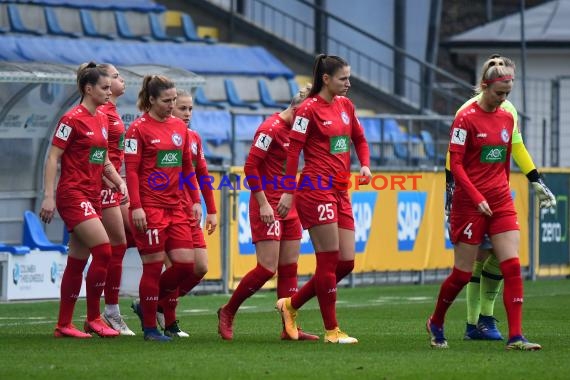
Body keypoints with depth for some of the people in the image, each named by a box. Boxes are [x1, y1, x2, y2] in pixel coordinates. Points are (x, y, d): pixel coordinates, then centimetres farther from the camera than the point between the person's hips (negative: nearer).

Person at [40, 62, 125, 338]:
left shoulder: (102, 119, 13)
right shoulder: (73, 119, -11)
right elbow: (53, 158, -12)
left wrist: (119, 181, 6)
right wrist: (48, 196, -18)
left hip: (93, 197, 8)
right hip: (73, 194, -8)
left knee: (78, 260, 8)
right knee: (104, 251, -16)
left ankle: (63, 325, 13)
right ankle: (93, 319, -6)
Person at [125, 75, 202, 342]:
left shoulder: (179, 127, 13)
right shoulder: (139, 129, -6)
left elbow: (187, 167, 18)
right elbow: (131, 170, -10)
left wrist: (195, 200, 13)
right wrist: (136, 207, -17)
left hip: (175, 207, 7)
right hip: (149, 208, -7)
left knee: (185, 263, 0)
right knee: (153, 267, -3)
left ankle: (146, 306, 20)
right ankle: (149, 327, 8)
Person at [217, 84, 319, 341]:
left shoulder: (293, 130, 11)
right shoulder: (271, 128, -14)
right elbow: (250, 166, -17)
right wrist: (263, 203, -19)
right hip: (268, 207, -8)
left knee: (289, 268, 5)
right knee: (267, 269, -9)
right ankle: (228, 312, 8)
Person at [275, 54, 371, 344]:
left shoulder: (345, 105, 13)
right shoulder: (309, 109, -8)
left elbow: (359, 139, 24)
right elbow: (293, 150, -10)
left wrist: (364, 165, 5)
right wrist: (288, 192, -14)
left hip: (341, 192, 8)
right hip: (317, 191, -8)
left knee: (346, 263, 5)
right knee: (329, 261, -4)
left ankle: (291, 304, 20)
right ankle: (331, 330, 4)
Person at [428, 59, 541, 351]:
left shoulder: (507, 118, 9)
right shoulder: (466, 119, -10)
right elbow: (455, 164, -12)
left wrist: (503, 190, 16)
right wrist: (477, 198, -19)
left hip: (501, 203, 5)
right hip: (469, 204, -5)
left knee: (512, 267, -9)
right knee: (463, 273, 3)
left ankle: (516, 337, -11)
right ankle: (436, 323, 27)